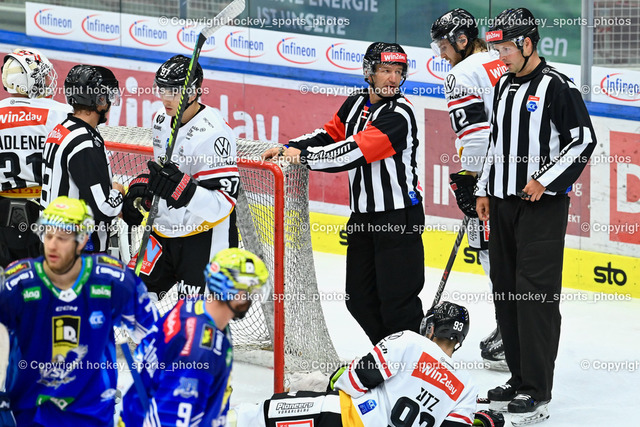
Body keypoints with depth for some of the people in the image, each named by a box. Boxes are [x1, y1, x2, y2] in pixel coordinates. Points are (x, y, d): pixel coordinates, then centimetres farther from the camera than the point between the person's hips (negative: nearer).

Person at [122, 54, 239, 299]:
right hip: (165, 232, 9)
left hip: (205, 241, -8)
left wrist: (180, 188, -40)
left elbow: (223, 203, -27)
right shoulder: (162, 120, 4)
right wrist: (142, 190, 8)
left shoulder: (212, 133, -24)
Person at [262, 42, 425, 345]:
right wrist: (288, 149, 3)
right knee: (360, 298, 12)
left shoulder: (399, 114, -18)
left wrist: (305, 157, -20)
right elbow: (330, 135, 18)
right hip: (363, 215, 8)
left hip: (399, 217, -8)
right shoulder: (356, 103, 8)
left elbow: (356, 150, -24)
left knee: (397, 299, -9)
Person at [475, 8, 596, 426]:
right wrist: (485, 190, 18)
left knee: (536, 292, -10)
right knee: (506, 289, 9)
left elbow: (584, 140, -13)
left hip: (543, 204, -8)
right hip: (504, 202, 8)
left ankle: (537, 392, -9)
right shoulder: (505, 85, 14)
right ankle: (520, 379, 19)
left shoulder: (558, 86, -11)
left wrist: (545, 180, -16)